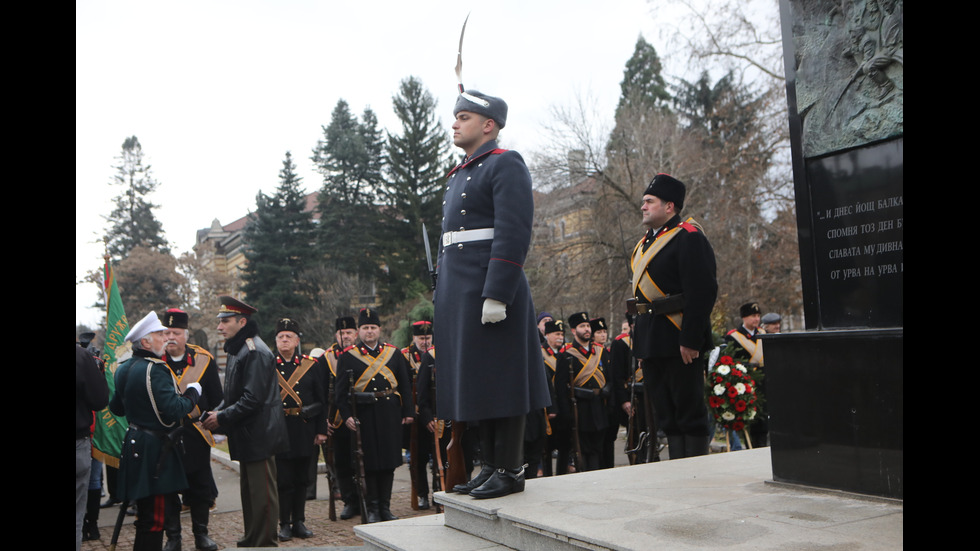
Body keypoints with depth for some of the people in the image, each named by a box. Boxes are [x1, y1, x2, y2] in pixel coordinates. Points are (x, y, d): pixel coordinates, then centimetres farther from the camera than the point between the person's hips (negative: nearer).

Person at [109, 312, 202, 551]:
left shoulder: (125, 369, 10)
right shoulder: (154, 370, -20)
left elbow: (115, 407, 19)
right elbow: (173, 410, -26)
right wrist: (192, 393, -10)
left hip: (135, 446, 10)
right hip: (155, 451, -10)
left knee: (146, 512, 21)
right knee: (154, 517, -3)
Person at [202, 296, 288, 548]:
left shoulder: (255, 352, -18)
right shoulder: (237, 350, 14)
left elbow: (252, 399, -23)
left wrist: (221, 418, -16)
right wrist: (218, 412, 5)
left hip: (259, 436, -10)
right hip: (247, 436, 10)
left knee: (262, 494, -1)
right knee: (249, 492, 19)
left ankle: (264, 543, 8)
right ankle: (250, 541, 30)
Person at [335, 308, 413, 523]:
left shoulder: (394, 353, 10)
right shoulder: (348, 356, 2)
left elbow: (405, 385, 12)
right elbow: (341, 390, 0)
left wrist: (407, 412, 7)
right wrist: (347, 416, -10)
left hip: (390, 414, 3)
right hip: (364, 415, -2)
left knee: (389, 461, 6)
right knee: (369, 463, 1)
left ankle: (385, 507, 17)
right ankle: (372, 508, 11)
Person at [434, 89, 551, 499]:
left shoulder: (505, 165, -6)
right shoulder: (460, 176, 22)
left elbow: (513, 234, -17)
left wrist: (496, 295, -23)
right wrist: (442, 296, 21)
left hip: (490, 293, -9)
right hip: (459, 296, 9)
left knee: (499, 382, -4)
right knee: (475, 384, 11)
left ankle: (510, 471, 5)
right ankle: (491, 466, 20)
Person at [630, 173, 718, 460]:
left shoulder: (688, 237, -9)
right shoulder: (645, 243, 19)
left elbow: (702, 291, -17)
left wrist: (690, 340, -22)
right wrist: (640, 344, 17)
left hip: (677, 339, -9)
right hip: (651, 344, 9)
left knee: (689, 410, -1)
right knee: (666, 415, 13)